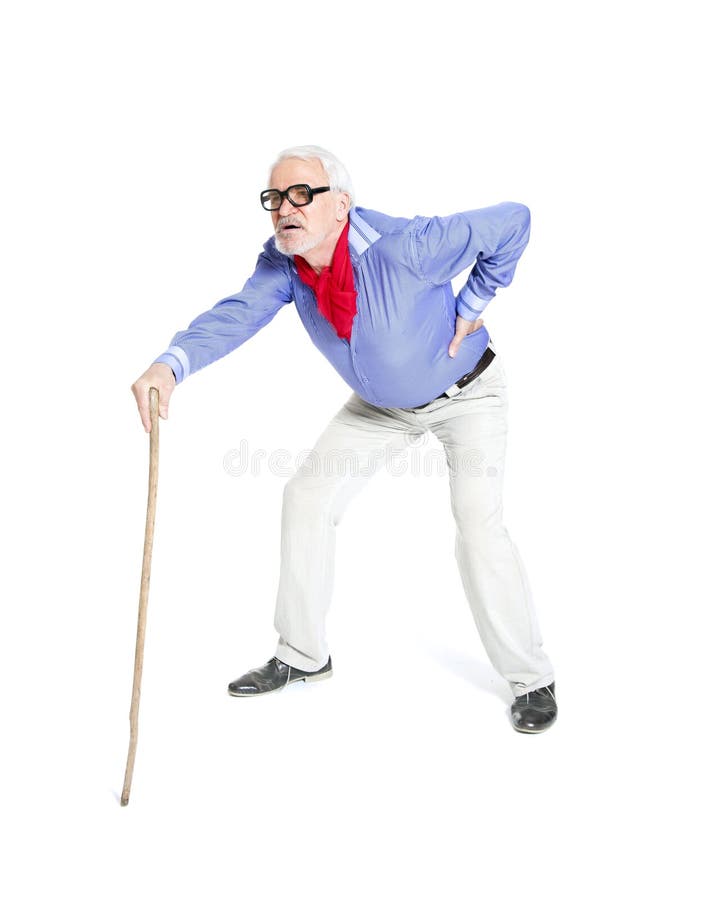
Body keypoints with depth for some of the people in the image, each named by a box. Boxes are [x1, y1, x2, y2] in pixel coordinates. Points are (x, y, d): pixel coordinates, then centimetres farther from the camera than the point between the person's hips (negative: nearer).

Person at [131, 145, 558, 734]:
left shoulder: (404, 248, -34)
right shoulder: (282, 263, -16)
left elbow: (513, 221, -25)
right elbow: (238, 314, -32)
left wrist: (470, 305, -17)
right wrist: (171, 364, -50)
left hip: (467, 394, -6)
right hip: (381, 404, 6)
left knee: (479, 526, -18)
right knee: (308, 497, 0)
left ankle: (530, 678, 4)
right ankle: (303, 656, 15)